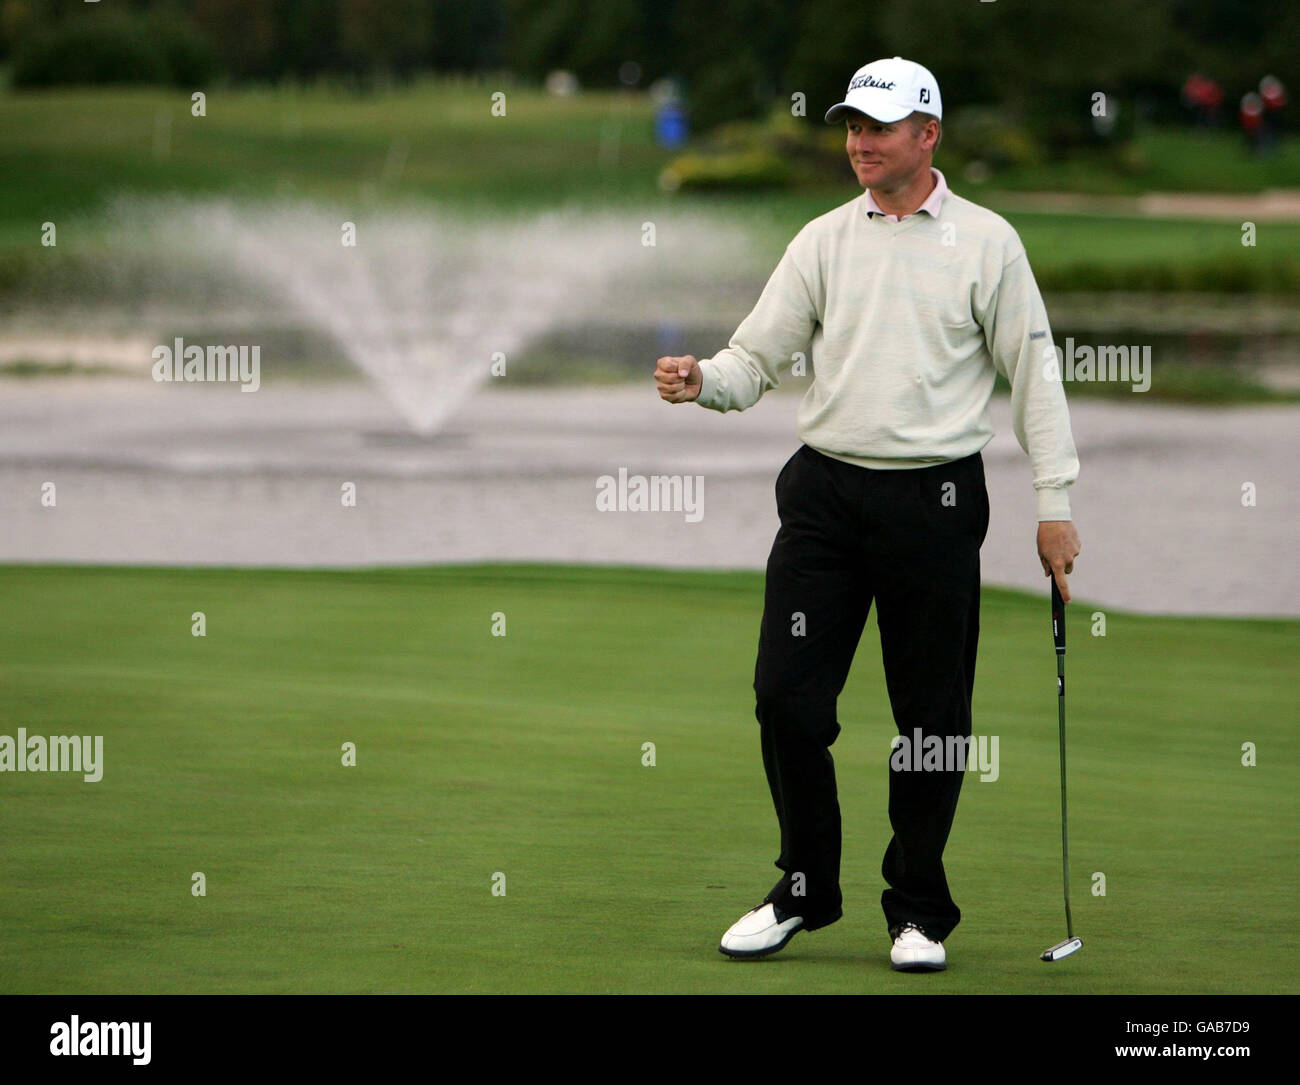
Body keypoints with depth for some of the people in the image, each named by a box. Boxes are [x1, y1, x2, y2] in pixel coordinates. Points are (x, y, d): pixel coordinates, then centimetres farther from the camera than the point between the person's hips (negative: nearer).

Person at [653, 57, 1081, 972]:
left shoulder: (986, 242, 1)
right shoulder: (823, 242, 8)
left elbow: (1034, 372, 3)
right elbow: (759, 356, 6)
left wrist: (1055, 501, -2)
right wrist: (701, 380, -17)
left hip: (935, 500, -2)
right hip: (827, 492, 3)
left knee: (932, 712, 2)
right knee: (787, 696, -2)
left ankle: (919, 911, 14)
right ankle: (805, 889, 15)